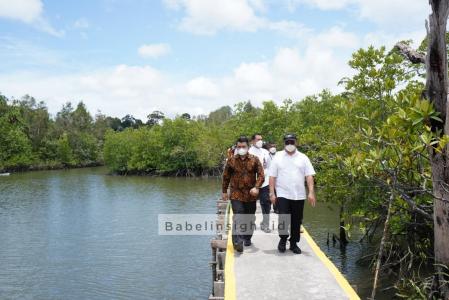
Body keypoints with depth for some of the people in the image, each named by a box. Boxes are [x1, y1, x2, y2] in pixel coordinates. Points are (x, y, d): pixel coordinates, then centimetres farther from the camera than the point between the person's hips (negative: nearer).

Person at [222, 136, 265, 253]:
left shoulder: (254, 160, 0)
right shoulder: (231, 160, 2)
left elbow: (261, 175, -4)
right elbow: (226, 177, 10)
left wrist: (256, 187, -19)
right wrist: (224, 191, 12)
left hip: (251, 194, 2)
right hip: (236, 194, -1)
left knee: (250, 218, 13)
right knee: (238, 217, -15)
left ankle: (247, 238, 33)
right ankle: (237, 241, -18)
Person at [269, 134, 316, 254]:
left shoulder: (303, 158, 6)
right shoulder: (278, 157, 3)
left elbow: (309, 176, 1)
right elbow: (272, 177, 1)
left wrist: (311, 192, -9)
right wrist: (272, 193, -5)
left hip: (299, 195, 2)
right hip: (282, 194, -2)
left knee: (297, 221, 8)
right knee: (283, 219, -8)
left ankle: (294, 244, 23)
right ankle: (283, 240, 16)